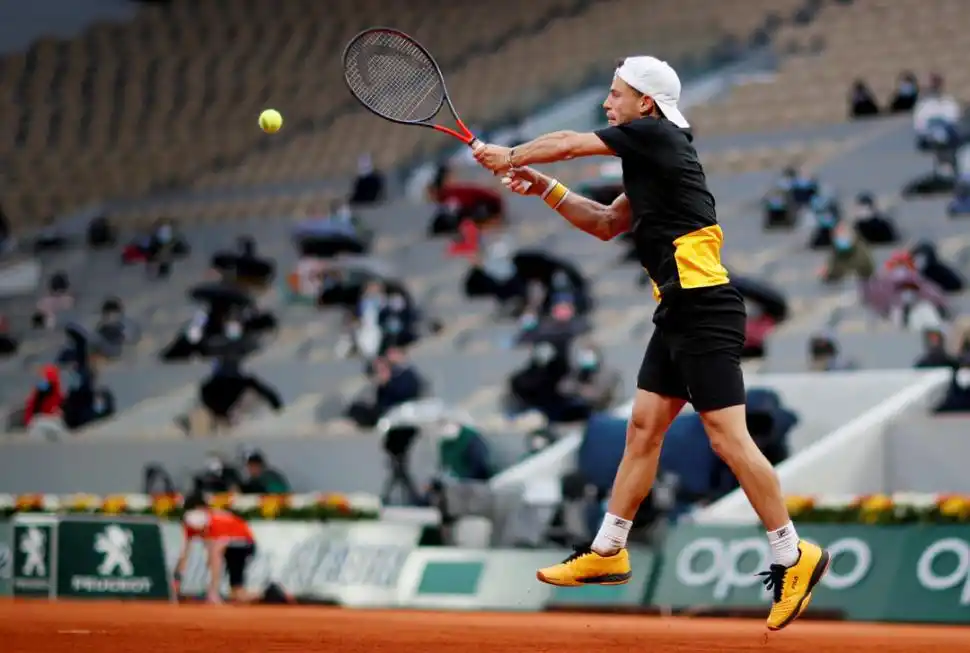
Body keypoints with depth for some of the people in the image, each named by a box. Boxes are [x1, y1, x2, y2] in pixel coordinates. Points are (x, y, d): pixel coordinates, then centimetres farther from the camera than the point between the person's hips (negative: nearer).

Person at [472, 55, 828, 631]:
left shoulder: (656, 135, -8)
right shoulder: (649, 158, 19)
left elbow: (567, 144, -1)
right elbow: (607, 224, 28)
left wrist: (510, 157, 16)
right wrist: (544, 189, 19)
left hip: (706, 310, -10)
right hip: (680, 312, 10)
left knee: (727, 435, -10)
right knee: (644, 428, 12)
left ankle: (793, 557, -4)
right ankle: (608, 552, 18)